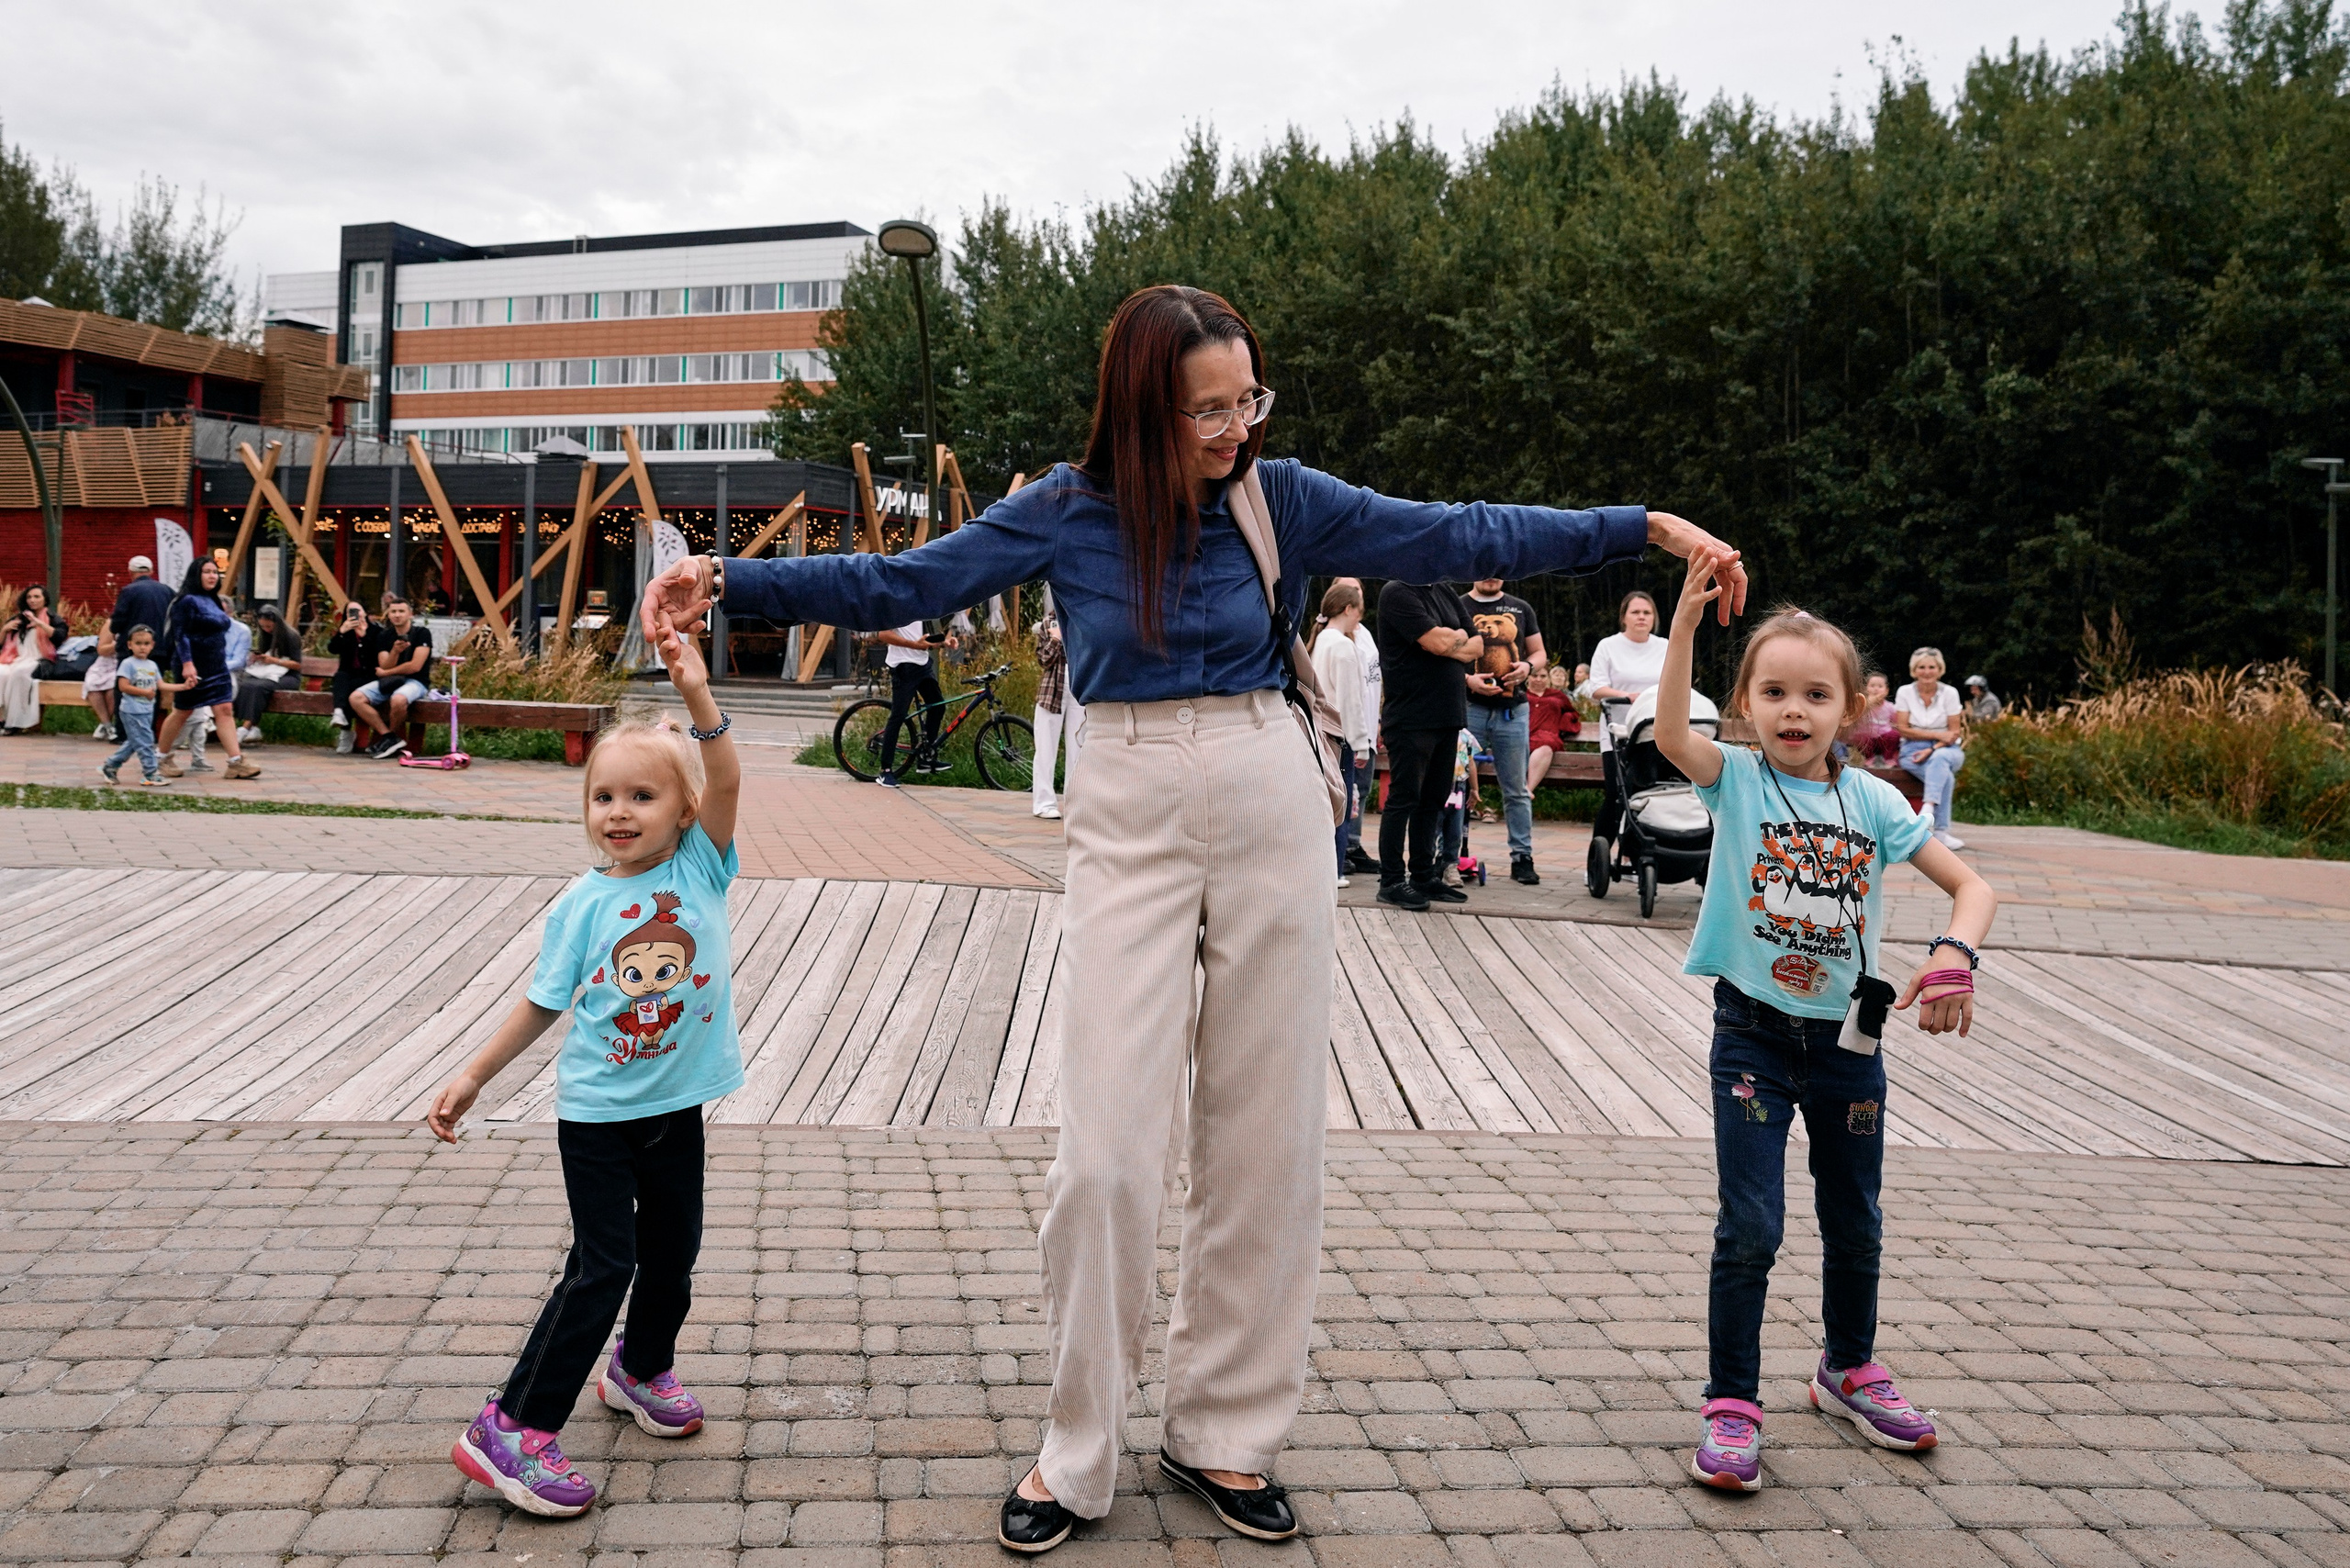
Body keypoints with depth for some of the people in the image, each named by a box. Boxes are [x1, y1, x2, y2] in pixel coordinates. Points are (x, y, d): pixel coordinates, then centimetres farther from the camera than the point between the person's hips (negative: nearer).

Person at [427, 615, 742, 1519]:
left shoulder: (702, 868, -8)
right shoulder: (582, 904, -9)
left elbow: (726, 783, -26)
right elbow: (543, 1006, 1)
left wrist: (699, 699, -40)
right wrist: (472, 1079, 2)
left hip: (678, 1104, 3)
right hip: (597, 1111, -3)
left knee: (673, 1252, 18)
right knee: (603, 1267, -5)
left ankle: (642, 1370, 44)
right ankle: (512, 1428, 4)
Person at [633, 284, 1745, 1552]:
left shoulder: (1284, 500, 2)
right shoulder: (1067, 510, -1)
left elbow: (1455, 538, 3)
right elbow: (899, 582, -3)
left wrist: (1645, 527, 1)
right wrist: (732, 581, -13)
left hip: (1272, 808, 2)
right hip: (1131, 825, -2)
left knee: (1266, 1138, 6)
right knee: (1105, 1152, -5)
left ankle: (1224, 1433, 23)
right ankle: (1077, 1454, 14)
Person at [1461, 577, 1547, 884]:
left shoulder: (1520, 609, 15)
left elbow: (1539, 654, 18)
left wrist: (1528, 667, -5)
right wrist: (1467, 679, -14)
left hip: (1513, 711, 2)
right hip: (1469, 707, -2)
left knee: (1517, 790, 4)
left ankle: (1522, 858, 9)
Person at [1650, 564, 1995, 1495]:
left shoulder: (1872, 801, -1)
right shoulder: (1738, 782, -7)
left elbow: (1969, 883, 0)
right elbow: (1669, 732, -27)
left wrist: (1954, 951, -20)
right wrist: (1687, 619, -36)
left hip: (1847, 1037, 3)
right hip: (1755, 1033, -3)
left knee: (1855, 1224, 17)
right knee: (1750, 1227, -6)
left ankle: (1849, 1369, 40)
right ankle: (1731, 1405, 8)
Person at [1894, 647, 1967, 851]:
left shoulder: (1949, 693, 2)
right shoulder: (1905, 692, 2)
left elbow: (1955, 732, -1)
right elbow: (1903, 729, -5)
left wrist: (1932, 749, -18)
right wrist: (1938, 735, -13)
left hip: (1946, 750, 0)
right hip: (1914, 750, 0)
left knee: (1939, 758, -39)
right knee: (1945, 776, -32)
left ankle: (1929, 807, -55)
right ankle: (1941, 832, -39)